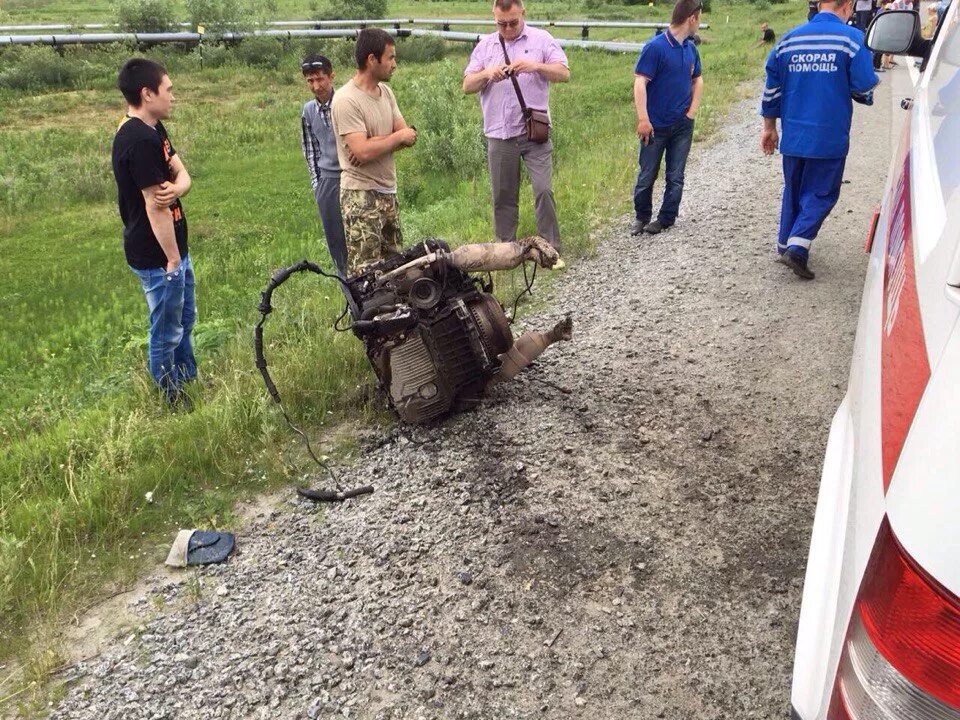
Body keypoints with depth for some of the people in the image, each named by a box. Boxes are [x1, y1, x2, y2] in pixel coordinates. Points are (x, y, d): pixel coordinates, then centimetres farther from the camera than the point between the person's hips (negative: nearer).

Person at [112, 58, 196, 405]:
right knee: (166, 332, 6)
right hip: (157, 256, -10)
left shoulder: (152, 129, 7)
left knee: (184, 319, 25)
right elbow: (155, 207, -25)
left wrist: (176, 187, -21)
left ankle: (189, 378, 43)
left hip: (173, 246, 10)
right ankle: (171, 399, 23)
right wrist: (173, 259, -19)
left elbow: (182, 173, 3)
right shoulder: (140, 141, -25)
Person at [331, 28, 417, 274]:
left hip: (388, 191, 8)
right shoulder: (346, 100, -15)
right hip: (361, 196, -8)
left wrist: (374, 142, -14)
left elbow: (408, 137, 5)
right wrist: (398, 137, -9)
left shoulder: (385, 91, 11)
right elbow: (363, 151, -24)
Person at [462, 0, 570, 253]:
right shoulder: (485, 45, 12)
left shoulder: (541, 39, 5)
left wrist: (535, 65, -19)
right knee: (503, 196, 8)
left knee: (544, 190, -9)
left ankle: (550, 248, 0)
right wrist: (487, 74, -13)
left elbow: (564, 74, -3)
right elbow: (467, 86, 8)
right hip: (499, 134, 3)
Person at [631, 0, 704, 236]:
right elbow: (640, 82, -16)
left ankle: (666, 219, 18)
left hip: (683, 126, 6)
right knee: (647, 175, 5)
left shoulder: (691, 49, 8)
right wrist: (643, 119, -21)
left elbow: (697, 80, 20)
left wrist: (692, 111, 8)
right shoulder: (655, 47, -12)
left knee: (676, 176, 7)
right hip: (656, 125, -5)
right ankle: (641, 216, 23)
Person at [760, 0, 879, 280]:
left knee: (793, 190, 19)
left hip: (793, 136, 4)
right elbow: (864, 90, -11)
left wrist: (769, 127, 17)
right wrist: (866, 94, 13)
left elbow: (771, 88, 8)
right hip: (829, 138, -4)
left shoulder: (789, 39, 5)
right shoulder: (852, 38, -8)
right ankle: (797, 247, -8)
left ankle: (785, 245, 26)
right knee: (821, 193, 6)